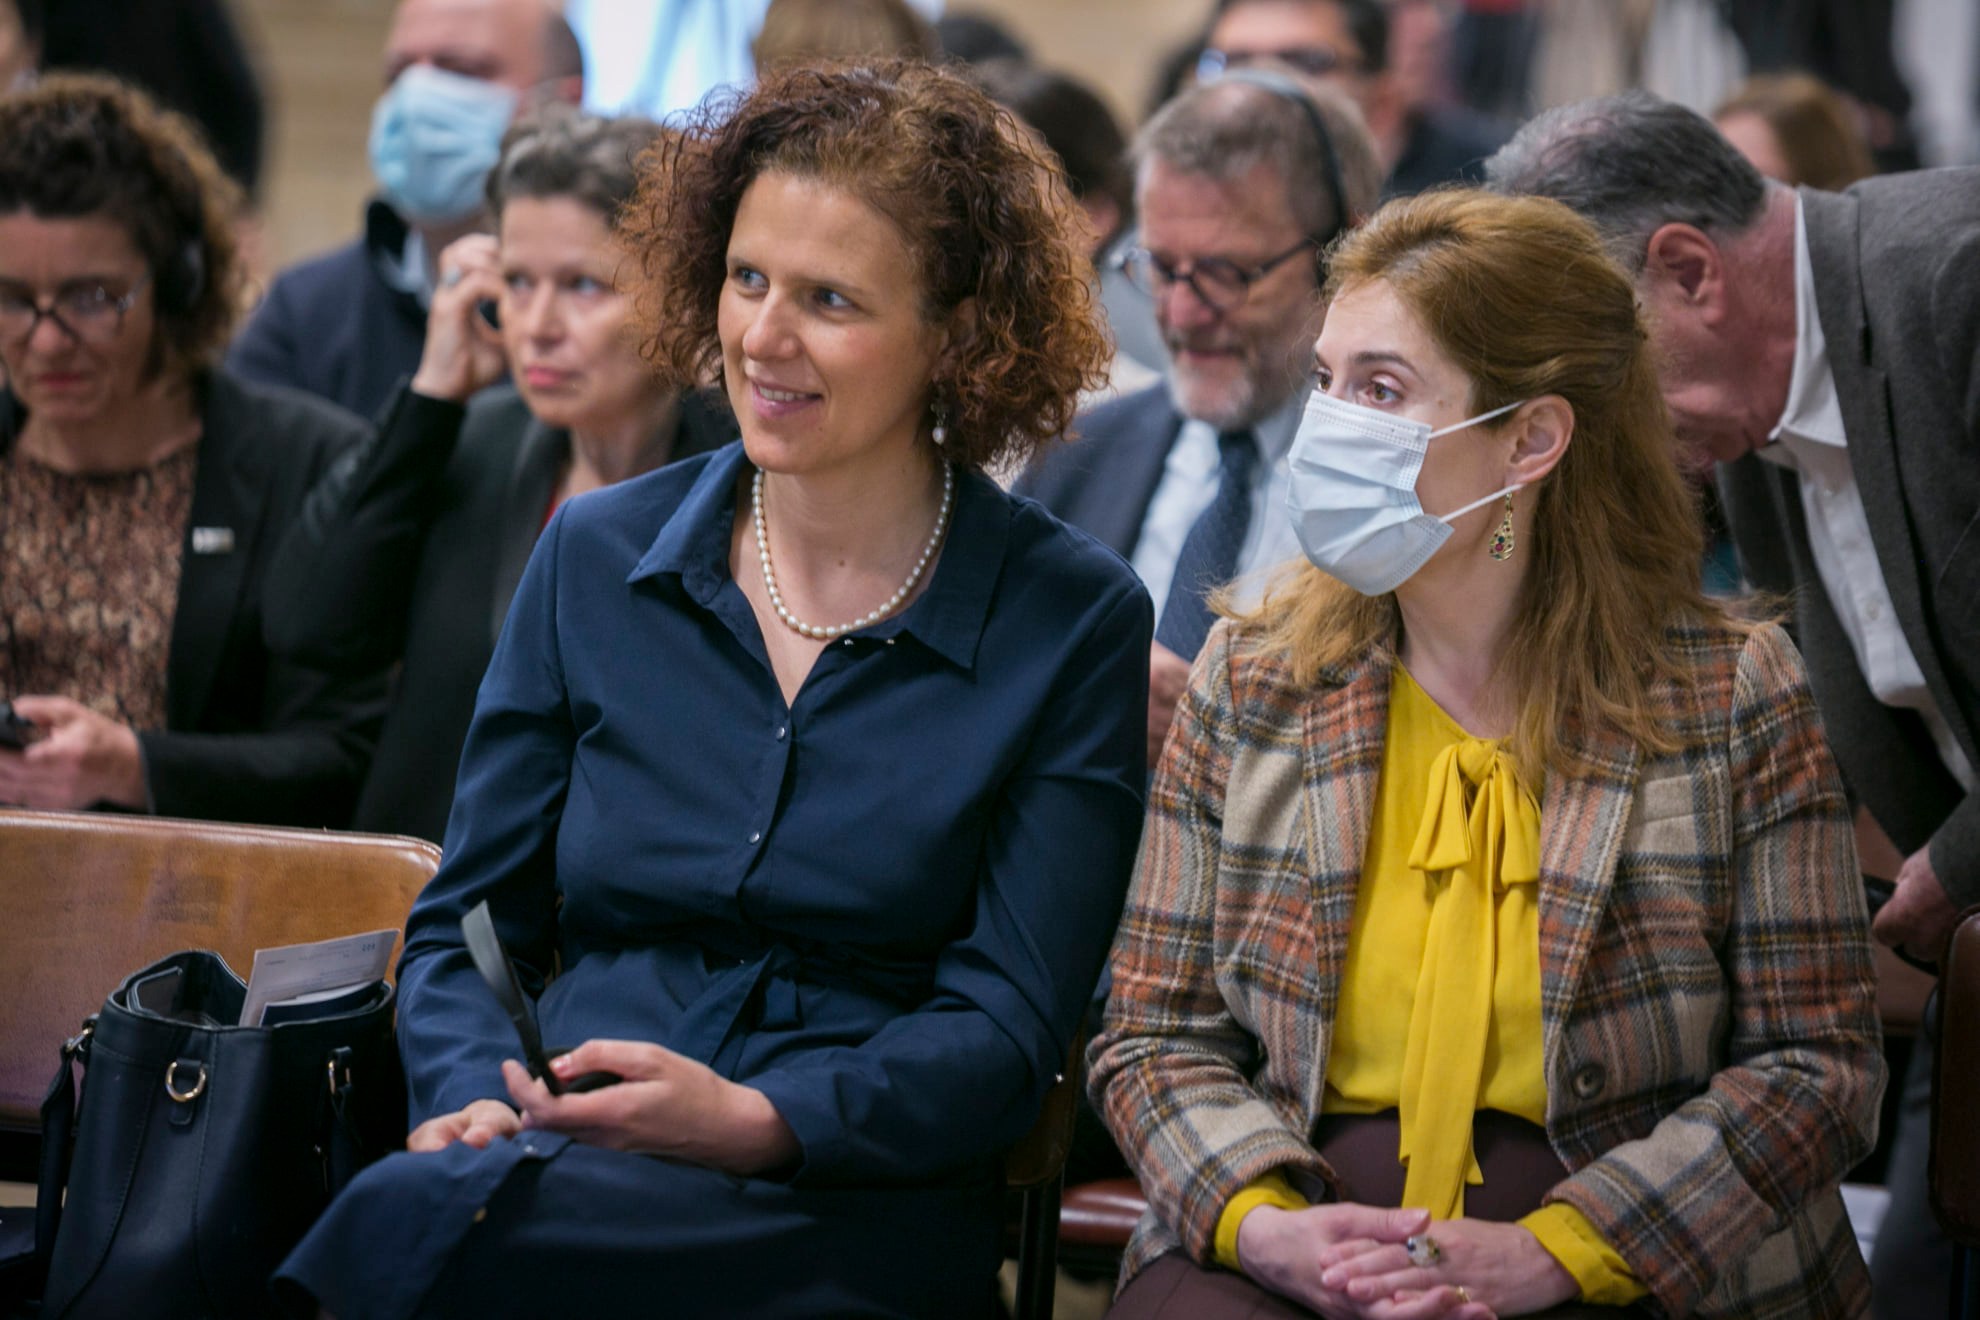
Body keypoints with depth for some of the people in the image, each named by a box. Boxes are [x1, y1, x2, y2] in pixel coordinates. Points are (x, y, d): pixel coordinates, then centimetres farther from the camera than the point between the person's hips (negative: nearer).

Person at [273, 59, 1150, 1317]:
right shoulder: (597, 556, 12)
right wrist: (477, 1095, -8)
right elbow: (468, 919, 14)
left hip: (860, 1205, -4)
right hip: (557, 1160, 4)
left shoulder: (1073, 623, 2)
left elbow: (1004, 1027, -3)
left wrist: (756, 1120, -20)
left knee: (419, 1217, -34)